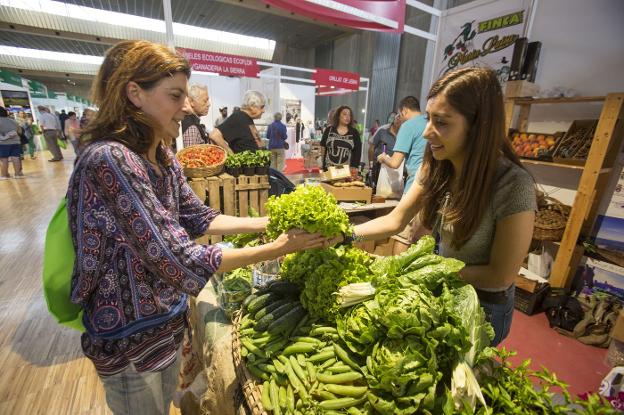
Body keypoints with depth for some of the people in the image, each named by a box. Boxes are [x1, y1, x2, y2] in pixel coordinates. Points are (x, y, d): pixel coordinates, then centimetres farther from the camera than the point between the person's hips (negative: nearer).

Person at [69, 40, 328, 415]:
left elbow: (199, 219, 1)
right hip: (129, 337, -7)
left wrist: (270, 222, -8)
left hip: (167, 320, 7)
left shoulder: (161, 155, -2)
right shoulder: (108, 159, -29)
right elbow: (180, 259, -33)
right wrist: (276, 248, -27)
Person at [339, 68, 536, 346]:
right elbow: (395, 221, -13)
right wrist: (345, 234, -26)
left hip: (483, 306, -5)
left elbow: (500, 277, -23)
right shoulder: (436, 168, -14)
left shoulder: (513, 185, -30)